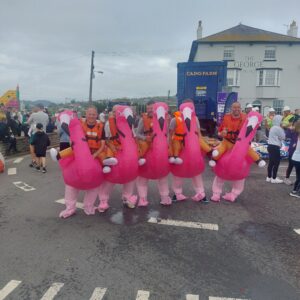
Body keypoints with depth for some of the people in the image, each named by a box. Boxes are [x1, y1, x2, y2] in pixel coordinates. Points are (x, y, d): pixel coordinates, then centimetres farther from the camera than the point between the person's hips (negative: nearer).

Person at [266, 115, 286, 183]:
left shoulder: (273, 127, 16)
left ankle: (269, 177, 20)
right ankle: (274, 178, 4)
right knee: (276, 162, -2)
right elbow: (283, 137, -8)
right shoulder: (278, 128, -14)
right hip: (275, 147, -10)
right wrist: (282, 129, 4)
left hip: (271, 146, 10)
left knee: (271, 162, 14)